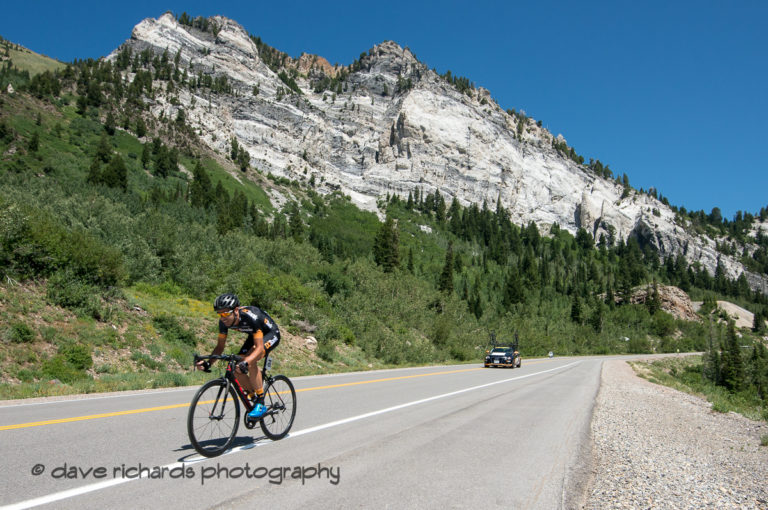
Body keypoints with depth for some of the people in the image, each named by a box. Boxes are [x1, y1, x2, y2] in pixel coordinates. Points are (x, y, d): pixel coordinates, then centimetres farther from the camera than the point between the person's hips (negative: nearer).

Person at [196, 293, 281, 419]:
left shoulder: (251, 317, -38)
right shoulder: (224, 321, -19)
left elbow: (259, 347, -40)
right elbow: (220, 345, -8)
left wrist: (245, 363, -56)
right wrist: (208, 363, -25)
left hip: (271, 334, -7)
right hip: (253, 335, 7)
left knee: (250, 362, -31)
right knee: (237, 369, -11)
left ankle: (261, 404, -19)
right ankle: (253, 399, 11)